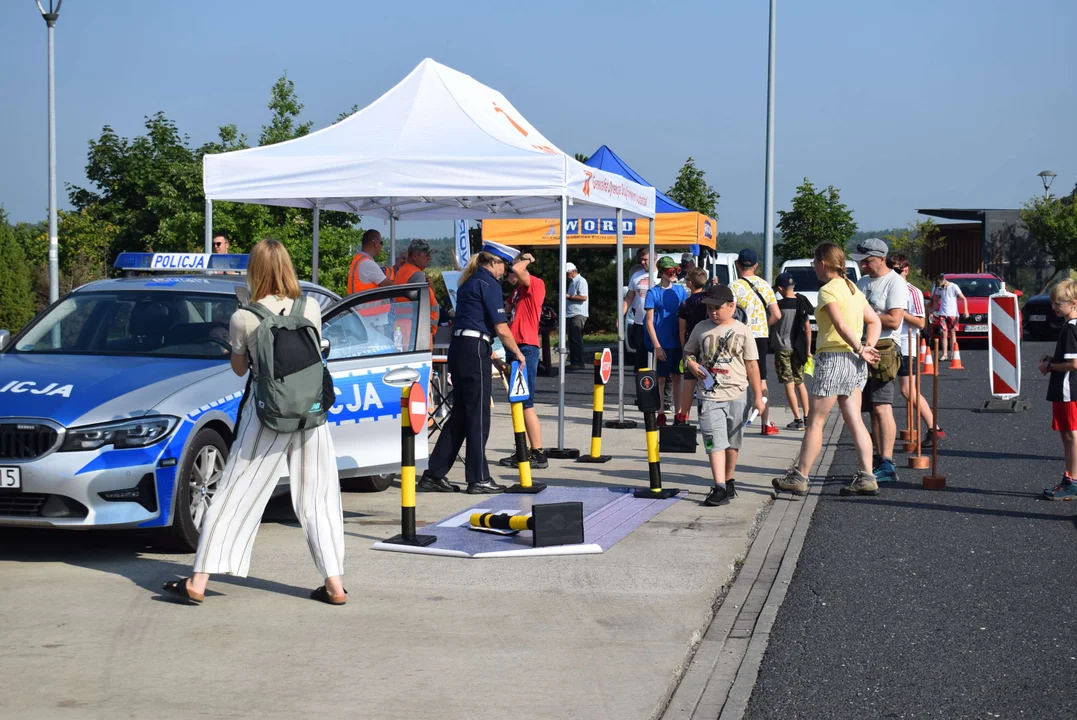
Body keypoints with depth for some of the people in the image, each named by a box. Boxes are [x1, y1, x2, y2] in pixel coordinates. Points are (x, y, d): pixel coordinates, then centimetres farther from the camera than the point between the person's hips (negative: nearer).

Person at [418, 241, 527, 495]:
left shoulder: (469, 282, 20)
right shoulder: (489, 284, -8)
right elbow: (502, 329, -12)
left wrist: (488, 351, 29)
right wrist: (517, 353, 1)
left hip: (459, 350, 9)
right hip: (475, 352, -9)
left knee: (460, 414, 12)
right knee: (478, 416, -2)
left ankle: (434, 475, 12)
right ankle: (478, 479, 4)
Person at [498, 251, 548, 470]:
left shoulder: (536, 284, -8)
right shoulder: (517, 290, 19)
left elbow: (517, 270, -24)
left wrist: (526, 260, -8)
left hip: (526, 348, -10)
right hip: (516, 348, 10)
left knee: (526, 404, -10)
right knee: (518, 403, 11)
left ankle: (538, 454, -7)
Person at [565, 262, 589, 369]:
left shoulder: (581, 281, -9)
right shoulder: (572, 282, 21)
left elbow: (583, 297, -19)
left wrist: (569, 296, -16)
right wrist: (566, 295, 13)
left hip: (578, 315, -10)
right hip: (571, 315, 10)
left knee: (577, 339, -10)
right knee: (572, 339, 10)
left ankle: (580, 363, -9)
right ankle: (574, 362, 14)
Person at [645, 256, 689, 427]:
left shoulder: (680, 290, 8)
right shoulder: (653, 293, -4)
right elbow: (649, 321, -6)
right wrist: (657, 345, -13)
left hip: (678, 342, 4)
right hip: (662, 344, -4)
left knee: (677, 378, 9)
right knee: (661, 379, 1)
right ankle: (661, 415, 7)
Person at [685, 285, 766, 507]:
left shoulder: (742, 331, 0)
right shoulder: (701, 329, 6)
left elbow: (752, 365, 2)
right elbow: (688, 351, 19)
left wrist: (758, 396, 0)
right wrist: (691, 364, -5)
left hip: (737, 394, 0)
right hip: (709, 394, 0)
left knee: (732, 442, 12)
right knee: (714, 440, -12)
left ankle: (728, 481, 30)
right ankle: (719, 488, -18)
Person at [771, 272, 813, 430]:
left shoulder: (780, 304, -14)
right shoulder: (802, 304, 2)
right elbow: (808, 329, 4)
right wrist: (808, 350, 12)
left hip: (782, 348, -5)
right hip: (798, 348, 5)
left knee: (789, 384, -3)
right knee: (800, 382, 16)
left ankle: (798, 419, -6)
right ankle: (806, 416, 17)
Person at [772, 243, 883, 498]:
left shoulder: (828, 290, -12)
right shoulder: (853, 289, 15)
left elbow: (841, 326, -23)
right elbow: (874, 321, 16)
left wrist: (860, 349, -14)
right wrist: (867, 347, 4)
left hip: (833, 359, -8)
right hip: (855, 362, 8)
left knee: (815, 421, -1)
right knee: (855, 422, 8)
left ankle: (799, 477, 4)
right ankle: (866, 478, 5)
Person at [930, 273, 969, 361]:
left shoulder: (954, 287, -5)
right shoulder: (939, 289, 8)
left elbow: (964, 299, -5)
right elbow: (935, 301, 20)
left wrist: (966, 311, -15)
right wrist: (932, 312, 13)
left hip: (952, 314, -3)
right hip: (942, 314, 3)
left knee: (952, 333, 1)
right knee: (944, 334, -2)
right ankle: (945, 354, -1)